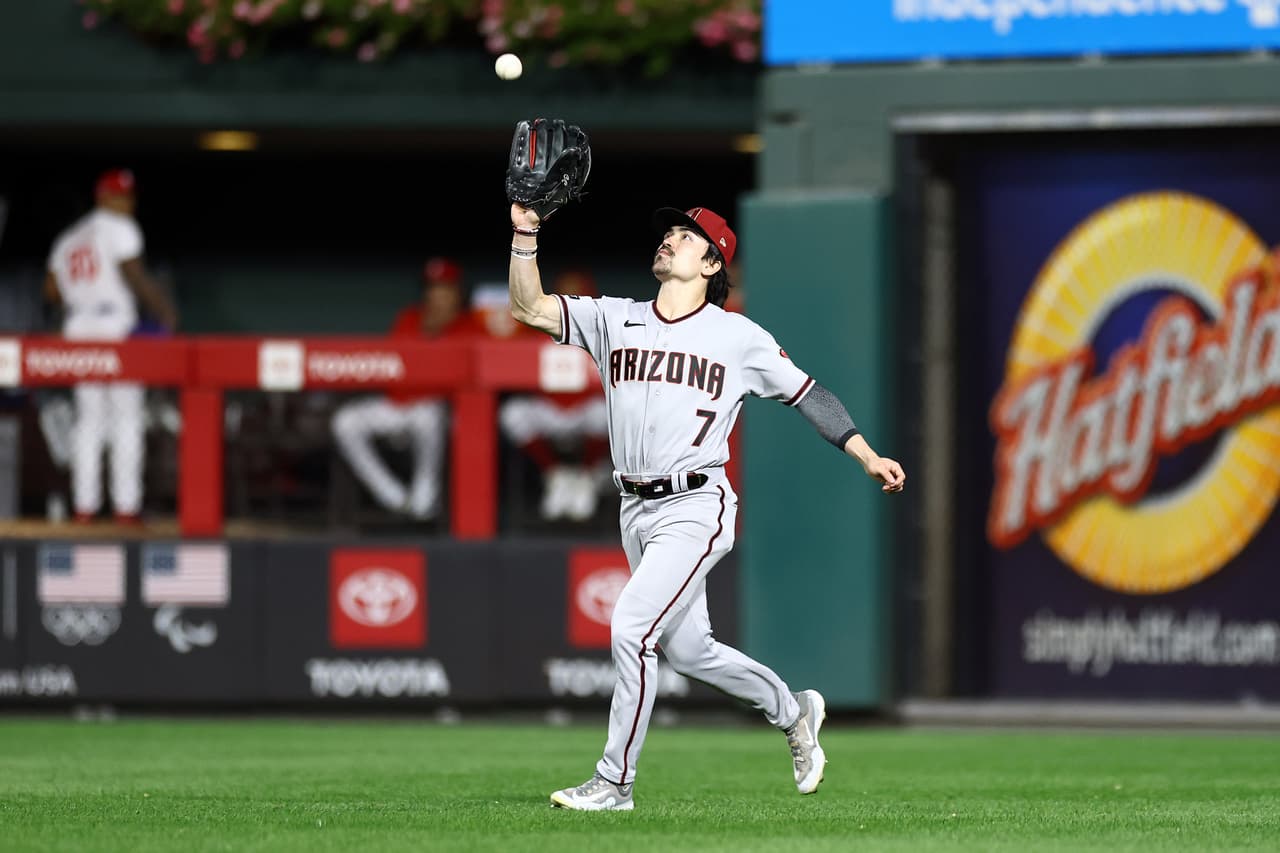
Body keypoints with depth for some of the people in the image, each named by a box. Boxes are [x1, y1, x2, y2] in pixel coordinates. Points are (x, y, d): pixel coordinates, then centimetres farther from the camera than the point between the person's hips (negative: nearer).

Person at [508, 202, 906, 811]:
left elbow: (806, 394, 6)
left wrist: (868, 457, 1)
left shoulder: (738, 337, -1)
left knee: (632, 626, -18)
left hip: (696, 508, -6)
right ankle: (792, 711, 38)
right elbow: (528, 308, -1)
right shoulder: (613, 320, 7)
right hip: (636, 511, 6)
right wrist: (525, 233, -14)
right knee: (687, 650, 14)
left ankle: (614, 782, -10)